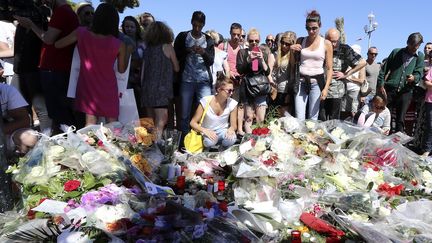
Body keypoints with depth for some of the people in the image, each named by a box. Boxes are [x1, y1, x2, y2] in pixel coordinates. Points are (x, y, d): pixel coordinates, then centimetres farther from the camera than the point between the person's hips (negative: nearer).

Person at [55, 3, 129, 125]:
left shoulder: (81, 33, -9)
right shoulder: (119, 44, -12)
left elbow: (57, 44, 5)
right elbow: (122, 69, 2)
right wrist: (127, 53, 15)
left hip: (87, 86, 2)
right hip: (108, 89, -2)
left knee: (90, 125, 10)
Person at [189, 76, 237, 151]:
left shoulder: (232, 103, -11)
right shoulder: (206, 101, -17)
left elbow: (234, 125, -3)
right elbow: (193, 122, -12)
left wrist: (231, 129, -28)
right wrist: (205, 131, -31)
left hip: (223, 133, 2)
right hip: (207, 133, -2)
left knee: (231, 139, -33)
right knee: (210, 141, -37)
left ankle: (222, 152, 2)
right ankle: (206, 151, 0)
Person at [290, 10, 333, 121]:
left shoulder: (326, 44, 1)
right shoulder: (300, 41, 8)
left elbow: (329, 68, 0)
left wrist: (326, 88, -10)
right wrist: (292, 50, -2)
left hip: (317, 82, -2)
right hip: (301, 82, 2)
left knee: (313, 118, -1)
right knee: (299, 118, -4)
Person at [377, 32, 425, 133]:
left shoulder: (420, 57, 11)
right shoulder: (396, 52, 9)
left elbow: (419, 73, 2)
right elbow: (384, 69, 7)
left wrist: (414, 78, -22)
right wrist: (381, 85, -3)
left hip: (406, 92, 1)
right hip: (390, 89, 0)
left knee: (400, 120, 2)